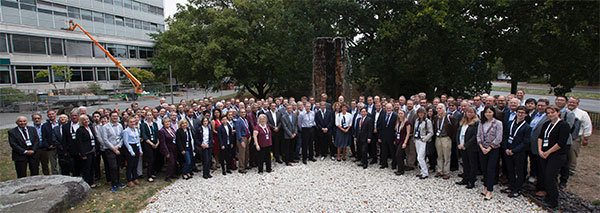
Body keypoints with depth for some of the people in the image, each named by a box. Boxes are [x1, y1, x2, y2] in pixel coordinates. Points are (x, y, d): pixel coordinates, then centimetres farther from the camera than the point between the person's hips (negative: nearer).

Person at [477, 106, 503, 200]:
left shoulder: (498, 123, -6)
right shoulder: (481, 123, 7)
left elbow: (498, 139, -10)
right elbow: (478, 136, 6)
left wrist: (489, 148, -12)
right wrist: (482, 148, -6)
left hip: (493, 149, -4)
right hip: (482, 149, 4)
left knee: (490, 170, -6)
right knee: (484, 169, 9)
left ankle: (489, 192, -3)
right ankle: (486, 187, 22)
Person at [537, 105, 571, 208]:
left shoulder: (564, 125, -9)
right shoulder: (546, 124, 12)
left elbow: (561, 143, -15)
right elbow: (540, 137, 8)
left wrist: (548, 152, -12)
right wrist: (540, 150, -4)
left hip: (557, 156, -7)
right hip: (544, 155, 7)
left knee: (550, 177, -7)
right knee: (545, 176, 9)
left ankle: (553, 202, 6)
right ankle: (548, 197, 22)